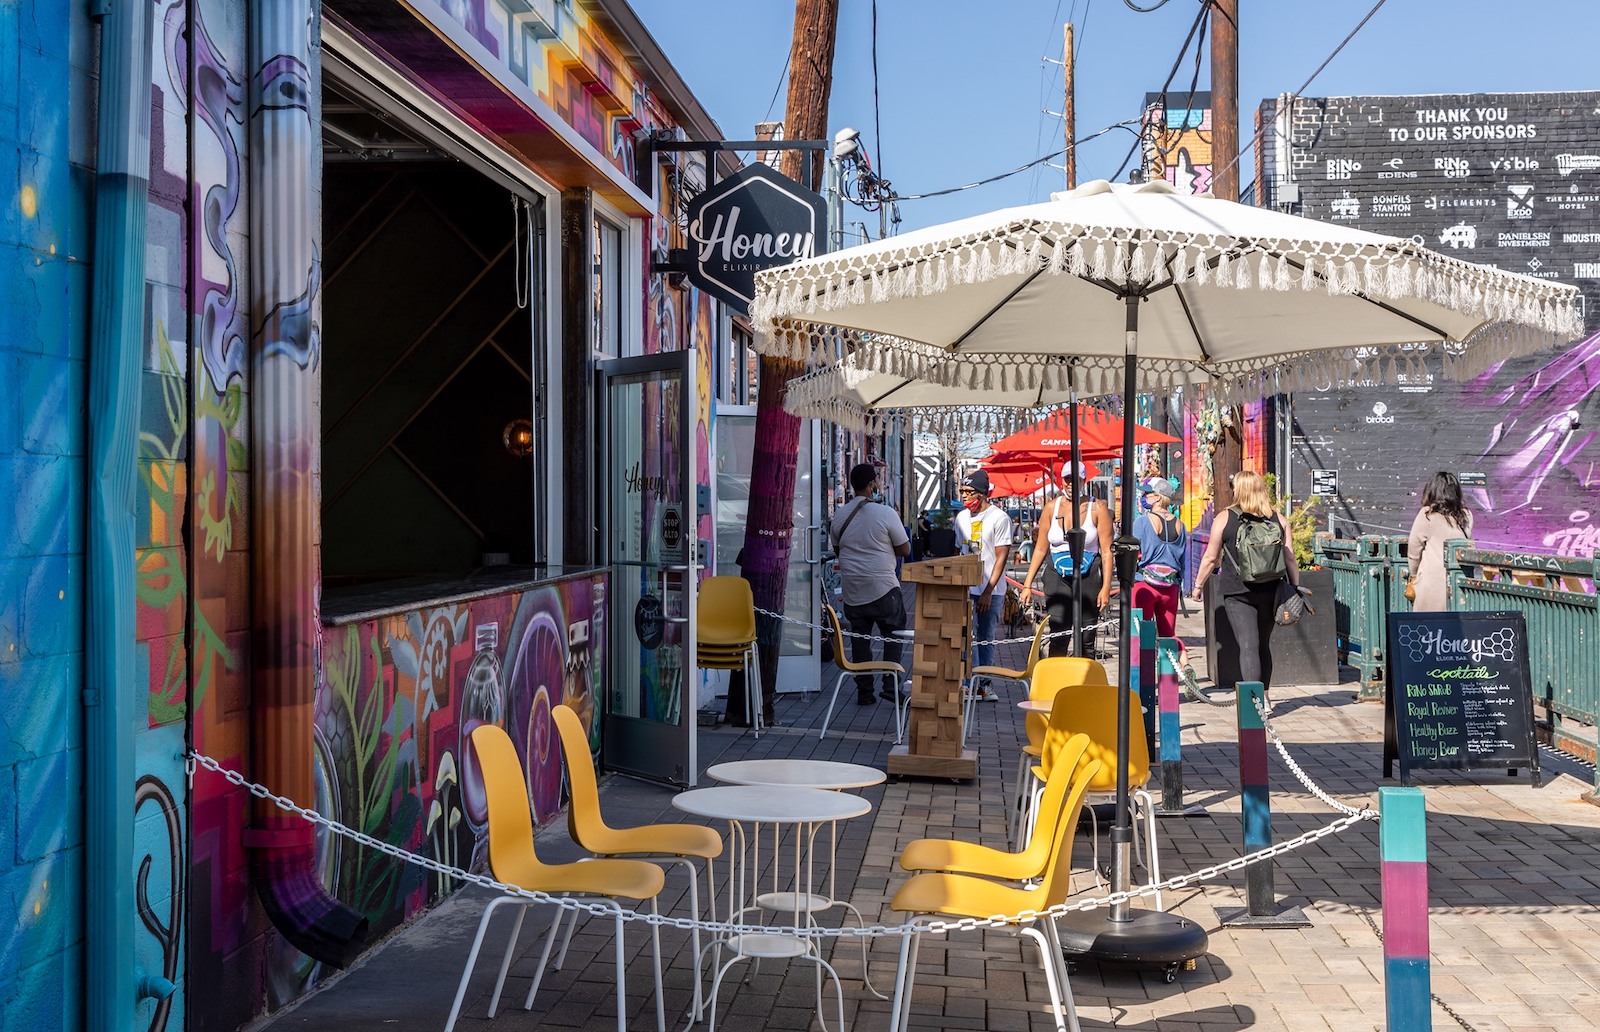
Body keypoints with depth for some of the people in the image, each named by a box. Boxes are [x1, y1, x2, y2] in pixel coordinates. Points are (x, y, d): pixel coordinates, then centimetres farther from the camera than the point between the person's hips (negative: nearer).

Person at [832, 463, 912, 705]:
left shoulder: (840, 515, 2)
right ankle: (891, 684, 3)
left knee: (859, 638, 10)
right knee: (893, 635, 10)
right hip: (883, 588, -4)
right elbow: (905, 549, -4)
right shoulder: (885, 513, -12)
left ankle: (864, 691, 11)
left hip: (851, 589, 4)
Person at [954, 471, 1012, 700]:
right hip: (966, 588, 4)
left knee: (986, 638, 5)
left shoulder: (999, 518, -7)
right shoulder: (961, 517, 10)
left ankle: (984, 684, 14)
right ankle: (971, 683, -7)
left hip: (992, 590, -4)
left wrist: (988, 592, -13)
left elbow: (1001, 557, -9)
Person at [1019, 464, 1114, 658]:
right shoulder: (1052, 507, 8)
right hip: (1058, 577, 1)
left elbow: (1106, 551, -1)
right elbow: (1040, 549, 10)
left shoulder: (1097, 509, 2)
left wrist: (1106, 587, -9)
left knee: (1086, 640, 4)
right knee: (1058, 638, -9)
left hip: (1088, 578, -1)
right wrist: (1028, 584, 4)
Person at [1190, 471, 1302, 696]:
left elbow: (1210, 557, -1)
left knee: (1248, 645, -8)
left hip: (1238, 592, -4)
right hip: (1269, 591, 4)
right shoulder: (1278, 519, 5)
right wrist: (1296, 588, 11)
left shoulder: (1225, 518, -3)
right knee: (1263, 646, 17)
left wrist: (1198, 585, 10)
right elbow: (1290, 558, 4)